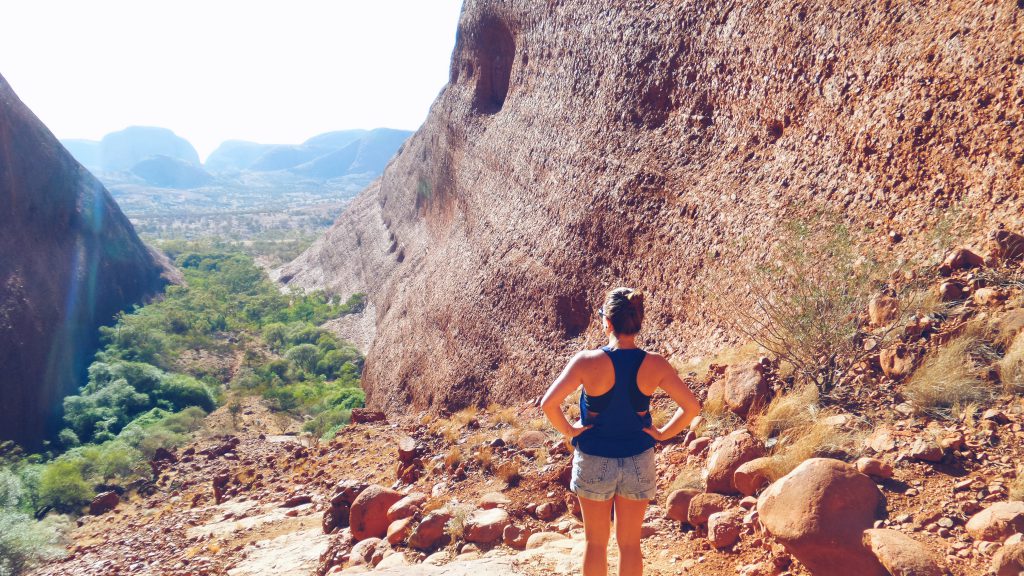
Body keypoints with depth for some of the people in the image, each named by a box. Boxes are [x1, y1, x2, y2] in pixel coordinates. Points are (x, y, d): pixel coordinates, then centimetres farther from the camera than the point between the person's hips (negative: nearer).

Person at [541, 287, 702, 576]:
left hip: (594, 462, -2)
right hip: (638, 462, 2)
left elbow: (548, 403, -24)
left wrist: (568, 430, -7)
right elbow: (691, 406, -10)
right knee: (630, 543, 17)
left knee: (596, 542, 16)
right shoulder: (655, 364, -12)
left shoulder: (588, 361, -20)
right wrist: (663, 434, 1)